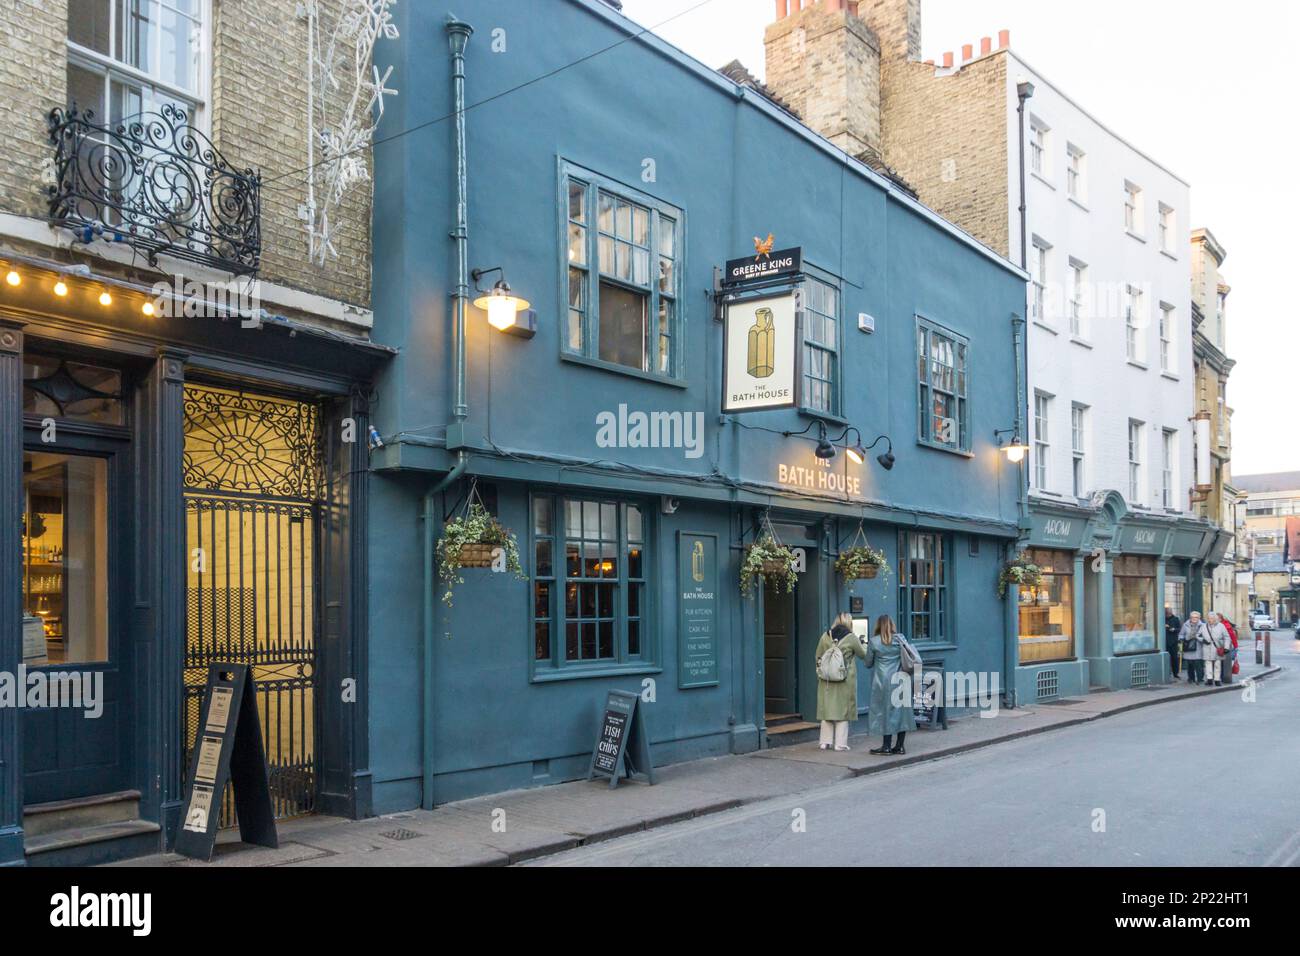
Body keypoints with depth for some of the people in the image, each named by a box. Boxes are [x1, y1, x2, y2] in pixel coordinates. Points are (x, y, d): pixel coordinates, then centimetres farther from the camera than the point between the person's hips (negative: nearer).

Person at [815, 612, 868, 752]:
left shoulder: (825, 636, 2)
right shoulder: (851, 638, -8)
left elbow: (818, 657, 7)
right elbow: (863, 654, 4)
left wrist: (820, 672, 19)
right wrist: (863, 645, 25)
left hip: (826, 680, 3)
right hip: (845, 680, -3)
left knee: (827, 709, 10)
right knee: (843, 711, 5)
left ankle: (825, 742, 14)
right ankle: (840, 743, 6)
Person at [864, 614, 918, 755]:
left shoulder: (874, 641, -5)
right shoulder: (900, 639, 3)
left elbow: (868, 663, 4)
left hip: (883, 681, -3)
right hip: (901, 680, 3)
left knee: (885, 711, 3)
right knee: (901, 710, 8)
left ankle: (887, 746, 4)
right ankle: (899, 746, 11)